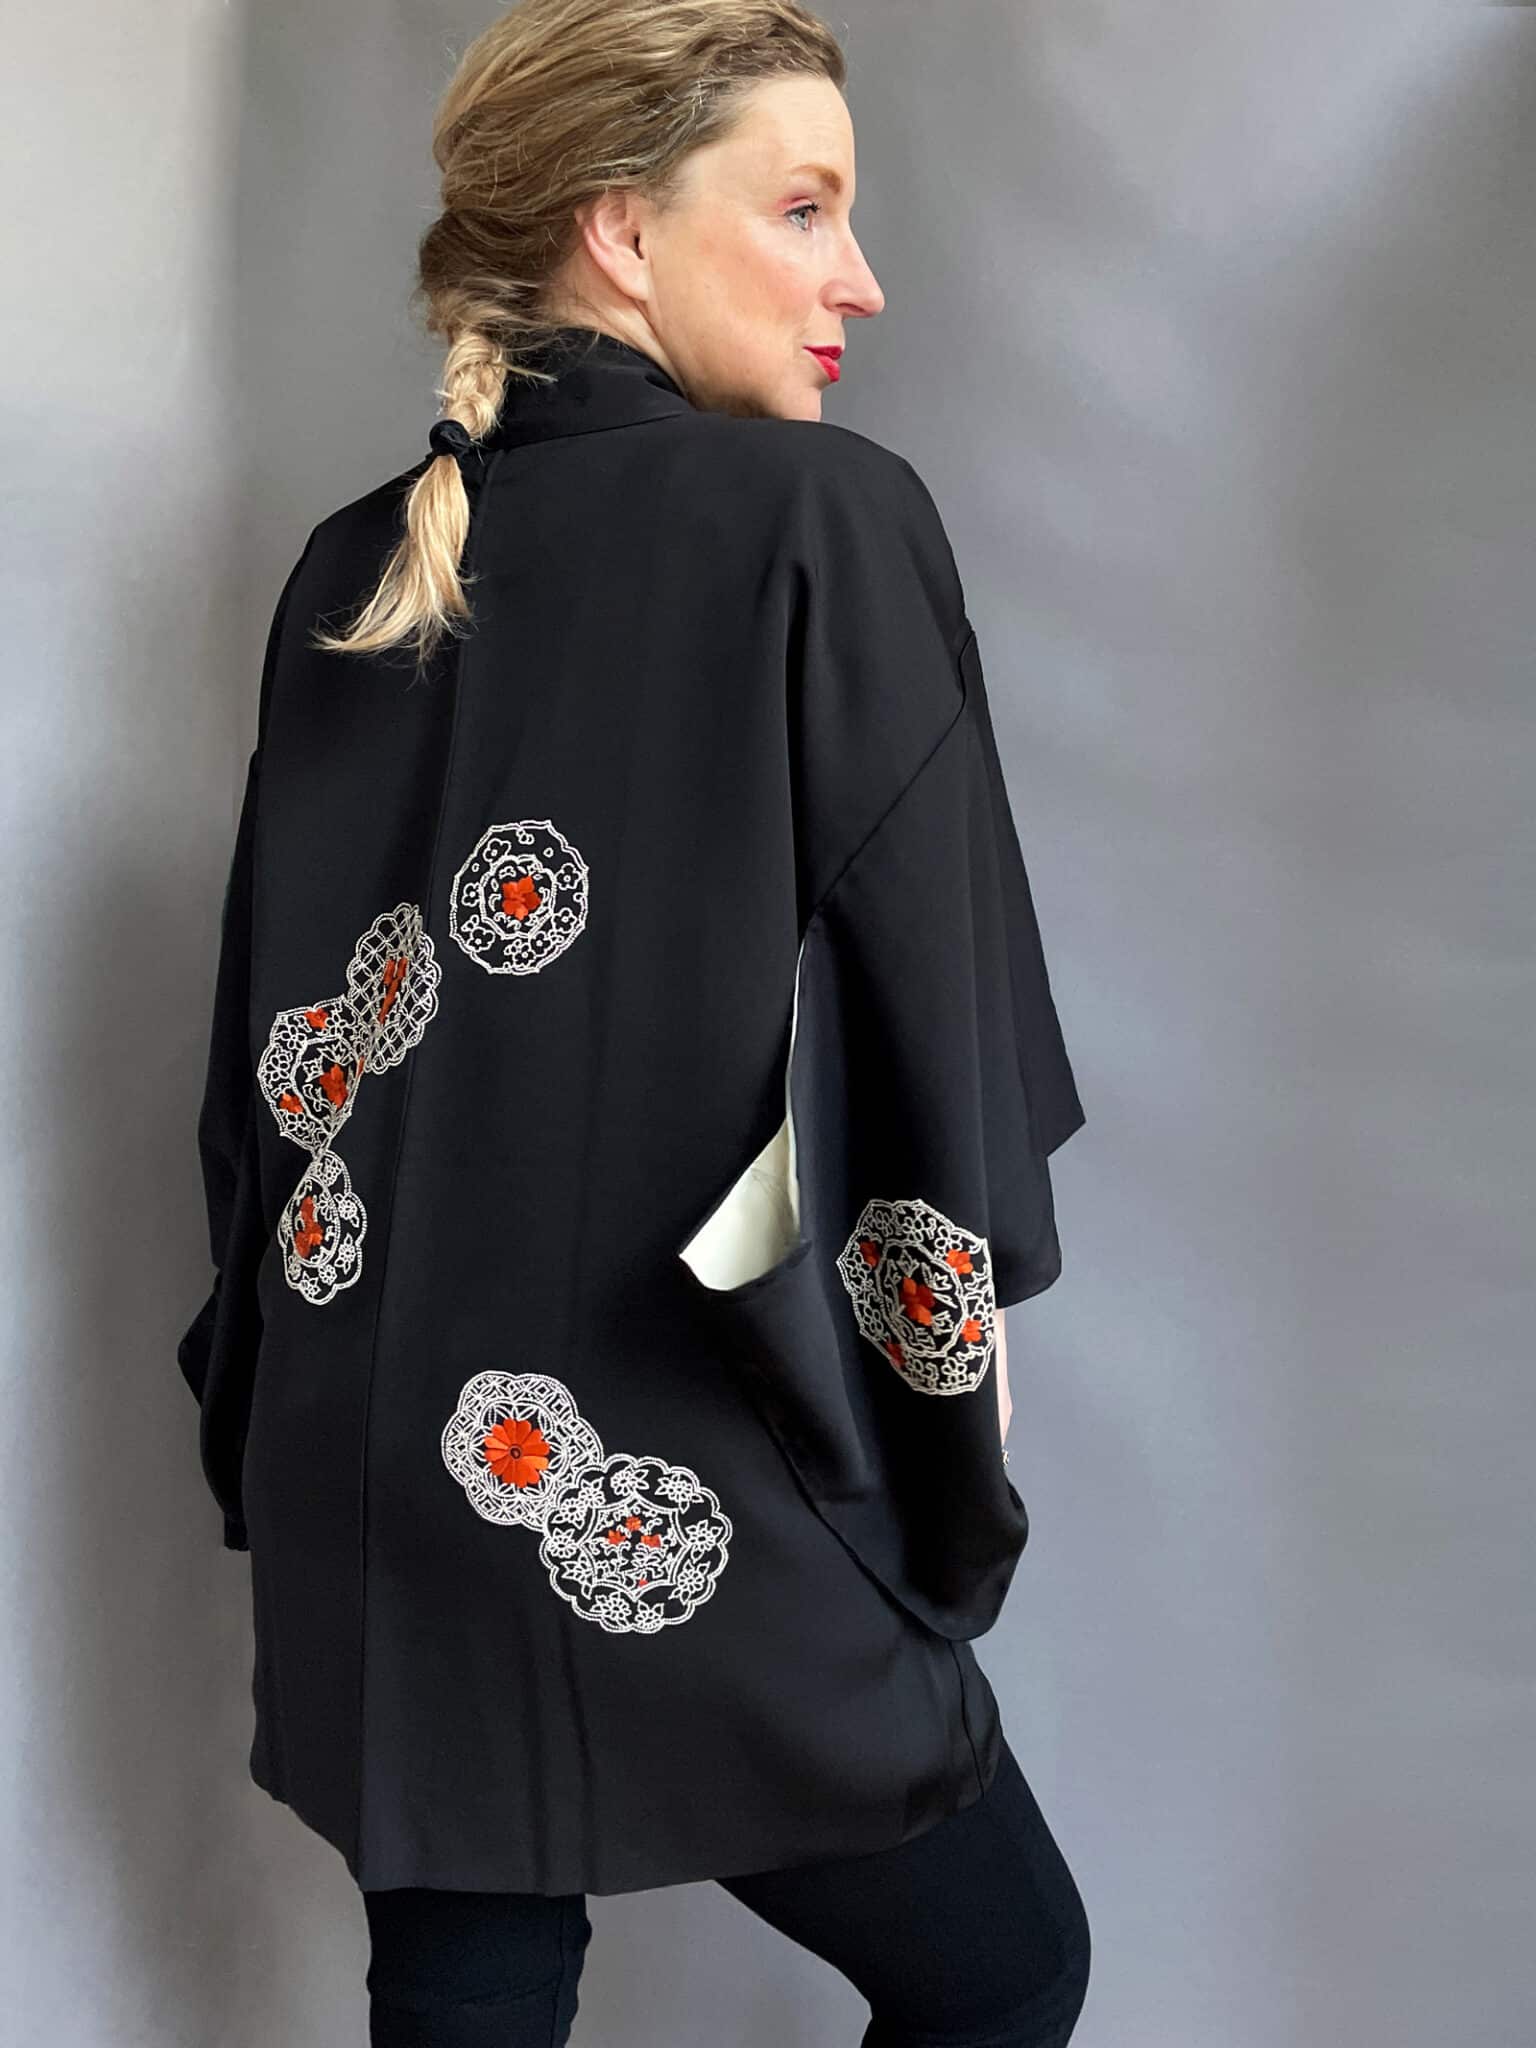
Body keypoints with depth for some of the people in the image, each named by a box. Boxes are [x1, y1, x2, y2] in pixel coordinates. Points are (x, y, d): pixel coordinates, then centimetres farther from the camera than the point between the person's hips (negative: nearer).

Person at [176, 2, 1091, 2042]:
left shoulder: (348, 576, 4)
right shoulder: (827, 524, -10)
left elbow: (264, 1064, 8)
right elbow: (937, 1066, -11)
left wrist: (275, 1436, 18)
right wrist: (953, 1493, 2)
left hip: (378, 1500, 6)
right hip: (694, 1520, -5)